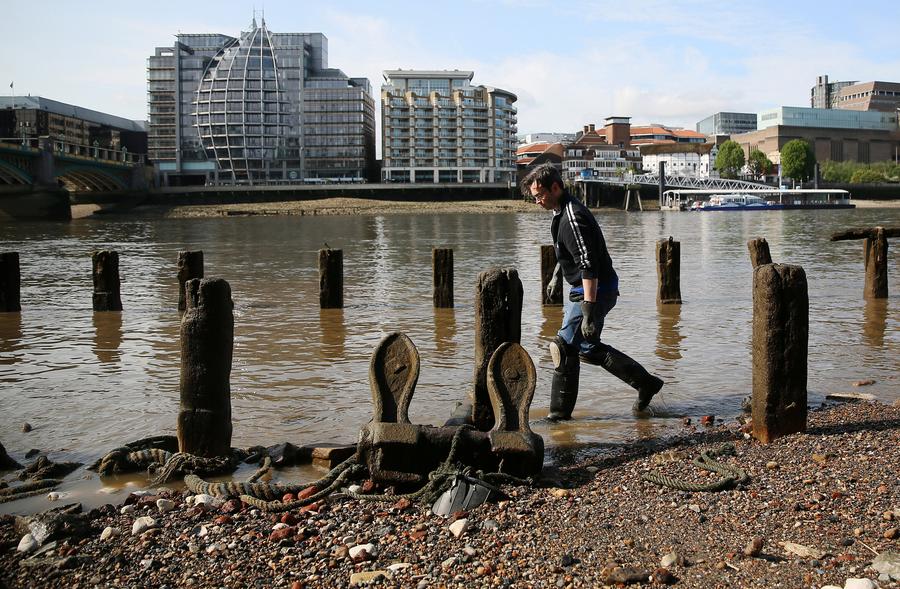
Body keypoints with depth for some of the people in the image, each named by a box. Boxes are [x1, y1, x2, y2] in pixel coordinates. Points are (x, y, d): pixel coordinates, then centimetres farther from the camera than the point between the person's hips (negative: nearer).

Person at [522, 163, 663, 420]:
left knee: (564, 346, -6)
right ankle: (646, 384, 26)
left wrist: (588, 313, -32)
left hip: (595, 291, -11)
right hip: (583, 291, 11)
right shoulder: (563, 211, 9)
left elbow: (589, 267, -29)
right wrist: (556, 276, 35)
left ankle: (560, 412, 4)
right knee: (589, 348, 17)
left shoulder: (573, 218, -24)